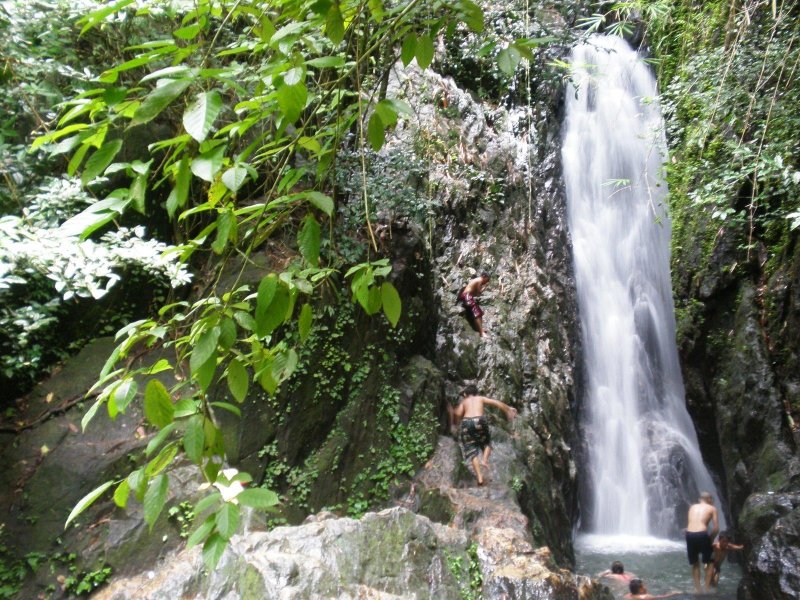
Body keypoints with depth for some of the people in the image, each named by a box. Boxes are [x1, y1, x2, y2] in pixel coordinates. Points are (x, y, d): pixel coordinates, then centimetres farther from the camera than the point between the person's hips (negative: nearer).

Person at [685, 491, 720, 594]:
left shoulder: (692, 507, 24)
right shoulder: (712, 508, 14)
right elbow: (716, 528, 6)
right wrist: (710, 539, 18)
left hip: (689, 534, 3)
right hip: (701, 534, -3)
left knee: (695, 563, 20)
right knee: (709, 562, 18)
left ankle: (697, 588, 18)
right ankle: (707, 588, 15)